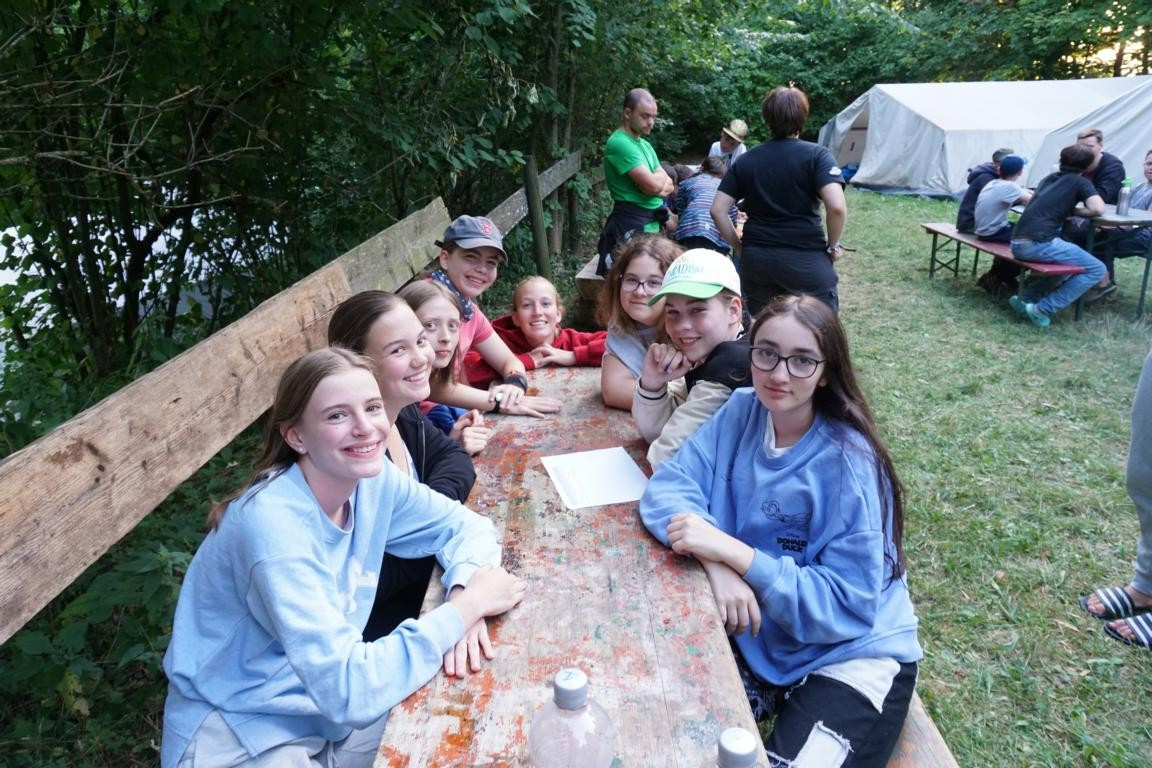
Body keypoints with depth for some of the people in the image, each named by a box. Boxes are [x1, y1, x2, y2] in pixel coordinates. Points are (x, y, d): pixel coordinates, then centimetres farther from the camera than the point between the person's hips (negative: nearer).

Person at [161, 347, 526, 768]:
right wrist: (467, 604, -26)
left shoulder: (372, 478, -9)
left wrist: (462, 588, -19)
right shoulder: (275, 524, -29)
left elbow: (465, 525, 2)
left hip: (325, 709, 6)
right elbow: (349, 690, -34)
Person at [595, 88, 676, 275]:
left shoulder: (645, 145, 17)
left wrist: (656, 182, -11)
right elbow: (653, 185, -19)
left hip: (653, 223, 9)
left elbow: (669, 185, 12)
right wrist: (661, 176, 3)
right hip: (632, 226, -9)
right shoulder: (619, 143, -13)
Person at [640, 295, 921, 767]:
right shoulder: (742, 411, -6)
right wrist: (716, 563, -30)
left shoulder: (847, 463, -21)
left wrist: (738, 555, -33)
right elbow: (668, 486, -12)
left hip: (851, 655, -4)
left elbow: (849, 607, -22)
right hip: (756, 641, 5)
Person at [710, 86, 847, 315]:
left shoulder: (746, 160, 7)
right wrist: (833, 245, -2)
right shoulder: (816, 155, -4)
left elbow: (718, 210, 1)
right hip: (807, 260, -3)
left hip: (755, 260, 4)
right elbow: (837, 207, -18)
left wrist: (738, 247, 10)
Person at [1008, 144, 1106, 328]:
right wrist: (1076, 210, 13)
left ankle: (1025, 298, 14)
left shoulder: (1048, 178, 25)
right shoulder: (1081, 182, 7)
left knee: (1065, 261, 33)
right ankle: (1043, 309, -7)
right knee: (1097, 270, 2)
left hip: (1017, 244, 7)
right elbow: (1098, 209, -5)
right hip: (1040, 243, -7)